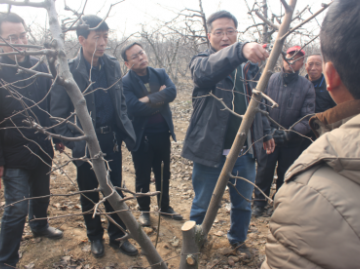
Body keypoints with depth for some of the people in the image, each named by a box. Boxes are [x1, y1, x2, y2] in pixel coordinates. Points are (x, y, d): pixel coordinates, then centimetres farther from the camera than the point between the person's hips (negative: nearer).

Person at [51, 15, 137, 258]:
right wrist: (74, 145, -16)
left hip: (111, 139, 4)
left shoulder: (113, 65, 1)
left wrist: (126, 130, 4)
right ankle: (95, 236, 36)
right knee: (90, 193, 14)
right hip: (86, 144, -3)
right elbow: (59, 114, -10)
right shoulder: (68, 71, -13)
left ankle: (118, 236, 31)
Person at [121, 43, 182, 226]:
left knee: (163, 174, 16)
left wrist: (149, 98, -22)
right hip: (141, 136, -4)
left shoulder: (160, 73, 2)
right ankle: (144, 210, 30)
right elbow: (135, 108, -25)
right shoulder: (125, 82, -12)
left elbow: (172, 92, -15)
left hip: (162, 133, 4)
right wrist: (160, 99, -14)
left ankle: (165, 207, 35)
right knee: (143, 176, 10)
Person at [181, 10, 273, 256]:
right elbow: (208, 70, -33)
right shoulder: (202, 61, -6)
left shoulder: (251, 65, 8)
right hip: (211, 150, -4)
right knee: (202, 205, 11)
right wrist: (240, 51, -49)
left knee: (243, 204, 18)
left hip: (245, 151, 4)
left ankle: (238, 239, 42)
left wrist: (265, 133, 18)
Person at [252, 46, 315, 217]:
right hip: (268, 138, 0)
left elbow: (307, 117, -8)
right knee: (264, 172, 9)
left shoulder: (306, 86, -4)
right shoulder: (270, 80, -5)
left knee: (286, 176, 14)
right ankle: (260, 202, 30)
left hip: (292, 142, 1)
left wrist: (291, 133, -22)